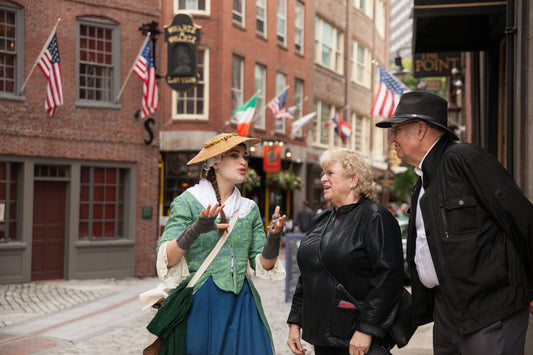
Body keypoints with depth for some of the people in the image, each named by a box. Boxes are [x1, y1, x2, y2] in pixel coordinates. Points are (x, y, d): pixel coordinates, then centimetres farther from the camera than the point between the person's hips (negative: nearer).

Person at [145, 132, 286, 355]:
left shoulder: (250, 209, 10)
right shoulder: (187, 202, -3)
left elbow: (263, 266, 6)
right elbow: (166, 259, -12)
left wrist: (273, 239, -14)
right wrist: (194, 230, -28)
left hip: (242, 303, 4)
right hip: (200, 302, -4)